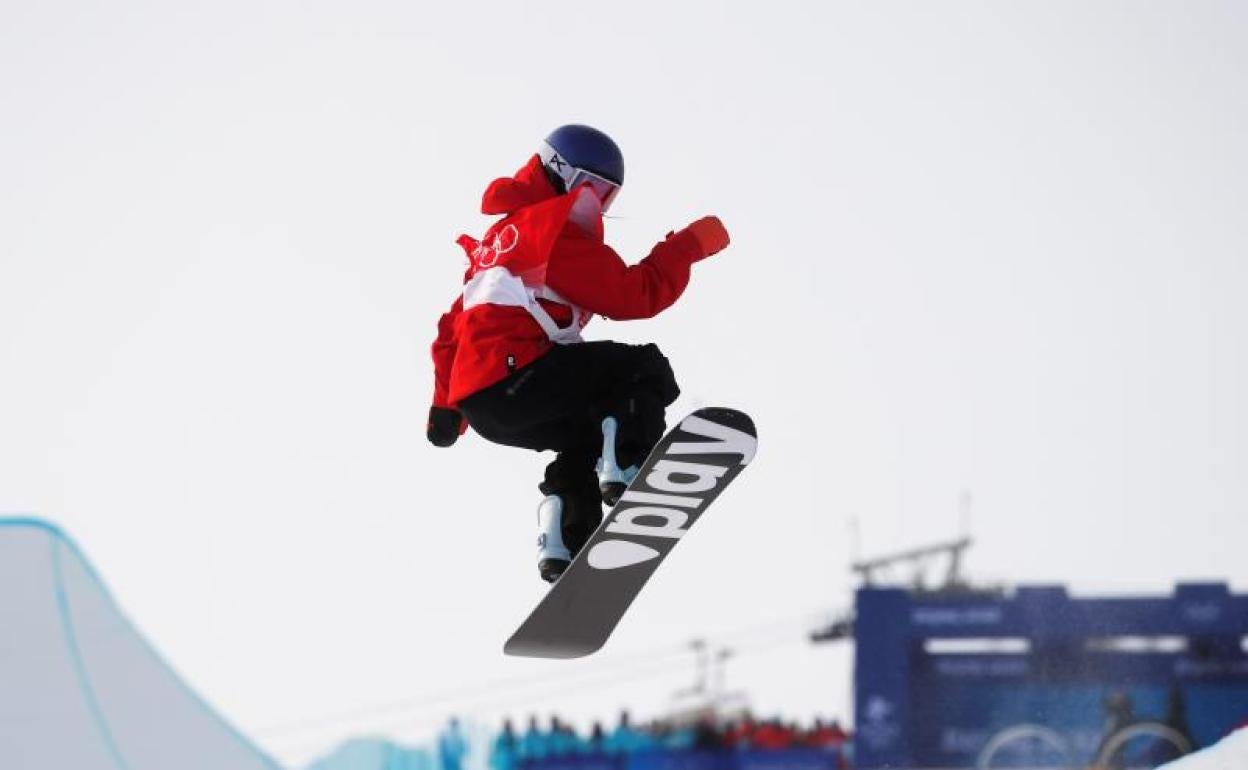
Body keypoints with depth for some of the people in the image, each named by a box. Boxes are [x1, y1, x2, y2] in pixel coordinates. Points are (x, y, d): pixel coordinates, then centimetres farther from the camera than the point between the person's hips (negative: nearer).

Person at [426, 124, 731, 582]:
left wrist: (445, 404, 38)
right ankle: (624, 466, -21)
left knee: (585, 437, 28)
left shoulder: (505, 235, 29)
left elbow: (453, 325, 33)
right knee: (645, 370, -2)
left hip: (480, 403, 9)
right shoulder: (558, 230, -1)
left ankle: (562, 540, 13)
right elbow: (633, 295, -9)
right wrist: (689, 245, 1)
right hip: (513, 379, -9)